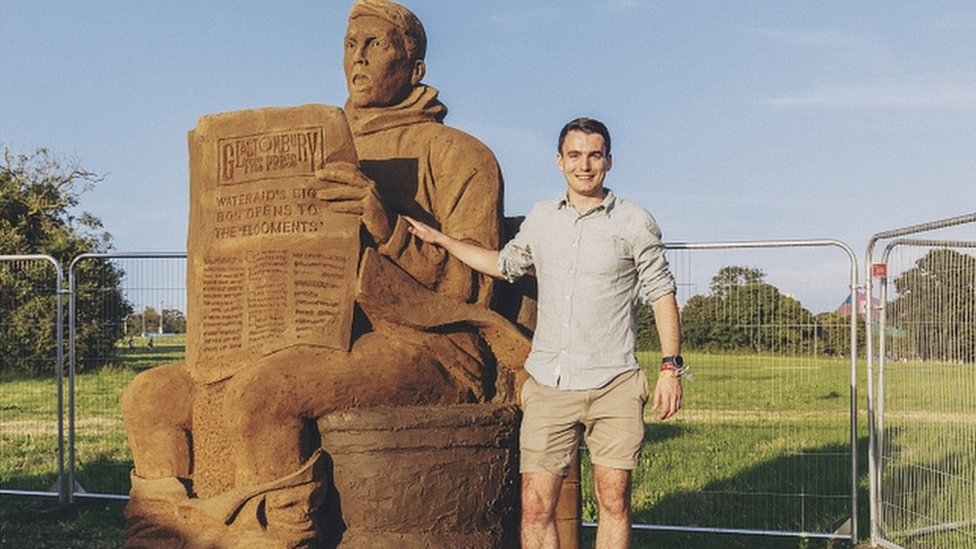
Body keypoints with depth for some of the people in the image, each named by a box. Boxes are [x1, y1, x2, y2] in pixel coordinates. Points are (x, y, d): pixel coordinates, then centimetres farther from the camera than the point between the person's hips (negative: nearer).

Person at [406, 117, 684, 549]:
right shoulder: (539, 219, 11)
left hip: (612, 384, -2)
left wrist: (671, 367, -3)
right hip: (548, 384, 3)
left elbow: (662, 294, 4)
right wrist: (439, 238, 28)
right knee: (535, 505, -1)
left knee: (613, 502, 0)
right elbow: (504, 264, 28)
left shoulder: (634, 223, 1)